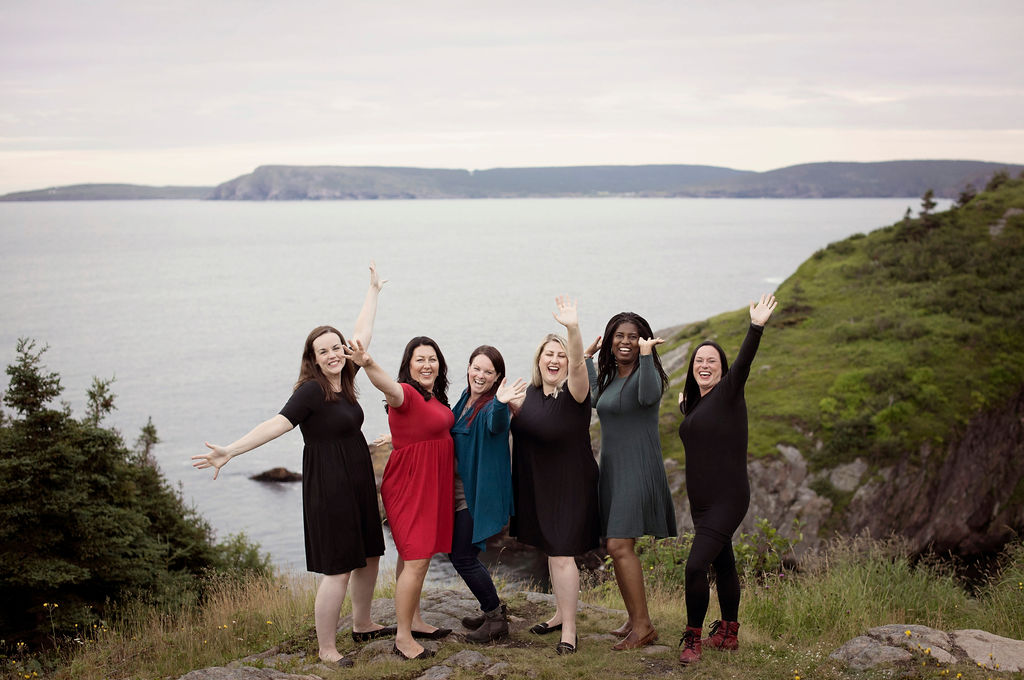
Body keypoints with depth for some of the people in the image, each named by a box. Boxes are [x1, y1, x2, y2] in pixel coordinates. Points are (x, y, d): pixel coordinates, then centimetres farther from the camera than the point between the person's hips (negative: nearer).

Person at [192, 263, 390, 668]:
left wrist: (373, 290, 28)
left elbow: (363, 334, 18)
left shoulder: (344, 380, 6)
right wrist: (231, 451, -35)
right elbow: (278, 423, -25)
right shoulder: (311, 390, -16)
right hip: (329, 488, -9)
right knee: (338, 570, -6)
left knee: (369, 555, 18)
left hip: (358, 486, 9)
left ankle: (363, 625, 37)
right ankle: (326, 650, 3)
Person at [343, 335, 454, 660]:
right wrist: (367, 364, -62)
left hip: (431, 486, 9)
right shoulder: (407, 394, -18)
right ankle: (403, 637, -4)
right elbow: (389, 387, -42)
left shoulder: (435, 397, 10)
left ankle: (415, 621, 29)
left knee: (415, 556, 18)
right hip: (410, 484, -9)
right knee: (416, 560, -10)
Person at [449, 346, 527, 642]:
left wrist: (500, 403, -61)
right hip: (458, 487, 9)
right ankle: (492, 610, 30)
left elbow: (496, 425, -40)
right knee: (457, 554, 15)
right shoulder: (466, 397, 9)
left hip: (478, 492, -9)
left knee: (463, 557, -7)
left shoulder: (492, 405, -16)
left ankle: (497, 619, 8)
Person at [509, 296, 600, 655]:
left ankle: (569, 631, -2)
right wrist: (508, 400, 3)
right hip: (539, 486, 8)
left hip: (570, 485, -8)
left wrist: (573, 329, -53)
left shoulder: (572, 393, -17)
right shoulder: (533, 391, 4)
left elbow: (577, 363, -37)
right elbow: (526, 416, 24)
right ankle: (562, 613, 33)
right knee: (551, 550, 18)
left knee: (562, 554, -9)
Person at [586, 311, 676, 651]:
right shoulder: (610, 377, 15)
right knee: (617, 549, 10)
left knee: (620, 546, -16)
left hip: (638, 469, -8)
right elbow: (594, 398, 39)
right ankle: (634, 620, 21)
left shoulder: (646, 374, -9)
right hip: (611, 469, 9)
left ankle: (643, 626, -10)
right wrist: (586, 358, 38)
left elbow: (649, 396, -35)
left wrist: (646, 354, -31)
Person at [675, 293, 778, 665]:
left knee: (696, 566, -16)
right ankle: (728, 633, 31)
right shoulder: (693, 404, 12)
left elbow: (743, 363, -30)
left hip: (728, 500, -8)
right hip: (701, 502, 8)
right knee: (723, 564, 19)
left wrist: (756, 328, -44)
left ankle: (693, 639, -3)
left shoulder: (728, 392, -10)